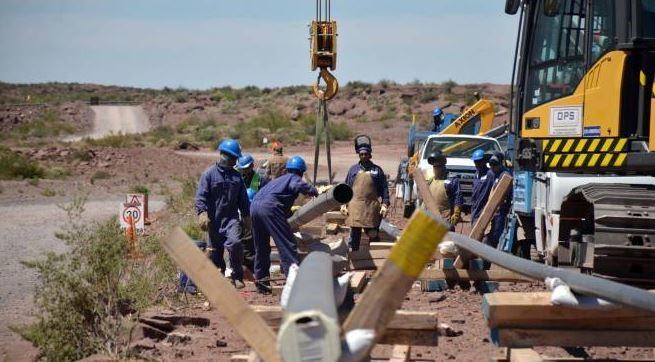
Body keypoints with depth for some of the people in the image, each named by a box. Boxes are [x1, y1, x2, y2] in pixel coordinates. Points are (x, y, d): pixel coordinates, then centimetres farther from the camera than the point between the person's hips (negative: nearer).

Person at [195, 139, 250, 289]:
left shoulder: (237, 176, 14)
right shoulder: (209, 174, 0)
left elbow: (243, 199, 22)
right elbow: (201, 196, -7)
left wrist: (246, 216, 21)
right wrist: (202, 213, -21)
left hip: (231, 217, 2)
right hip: (215, 219, -1)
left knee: (235, 243, -23)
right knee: (215, 251, 5)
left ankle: (237, 277, -12)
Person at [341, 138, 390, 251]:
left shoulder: (377, 170, 6)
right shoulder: (353, 169, 10)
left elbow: (384, 188, 5)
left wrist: (384, 204, -4)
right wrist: (343, 204, 3)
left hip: (372, 207, -1)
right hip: (355, 207, 1)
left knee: (373, 234, 2)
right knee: (355, 235, 4)